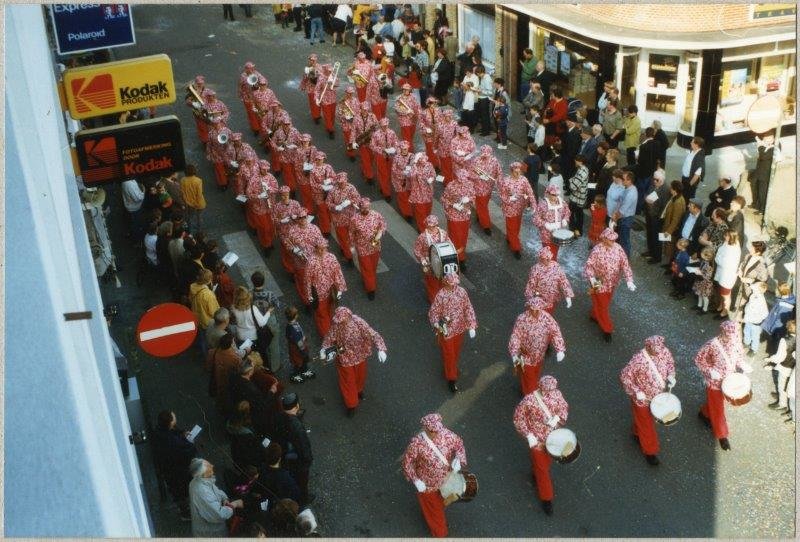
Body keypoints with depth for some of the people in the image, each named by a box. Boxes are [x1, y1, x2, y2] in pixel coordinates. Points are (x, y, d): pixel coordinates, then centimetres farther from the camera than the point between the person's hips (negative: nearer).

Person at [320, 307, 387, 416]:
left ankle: (359, 390, 61)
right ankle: (351, 404, 37)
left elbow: (373, 334, -29)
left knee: (360, 376, 27)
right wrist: (323, 349, -26)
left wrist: (381, 349, -43)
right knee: (347, 381, 14)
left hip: (359, 356, 1)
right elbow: (329, 337, -9)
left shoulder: (359, 323, -30)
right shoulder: (336, 326, -26)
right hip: (345, 358, -1)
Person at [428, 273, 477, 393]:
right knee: (448, 354, 8)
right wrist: (437, 324, -34)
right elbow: (433, 312, -15)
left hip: (459, 328, 4)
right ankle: (451, 378, 24)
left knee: (456, 351, 25)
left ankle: (453, 368, 51)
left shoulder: (462, 292, -11)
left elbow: (468, 308, -2)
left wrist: (472, 326, -4)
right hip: (446, 330, -4)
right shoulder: (440, 295, -23)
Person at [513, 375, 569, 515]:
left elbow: (564, 407, 1)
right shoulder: (529, 401, -30)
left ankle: (536, 473, 60)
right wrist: (528, 435, -21)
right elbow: (518, 418, -17)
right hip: (536, 438, -4)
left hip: (553, 436, 5)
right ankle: (546, 498, 26)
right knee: (541, 468, 8)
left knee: (547, 460, 29)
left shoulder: (556, 394, -17)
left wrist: (558, 418, -19)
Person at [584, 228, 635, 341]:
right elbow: (588, 265, -25)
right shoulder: (597, 250, -25)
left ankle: (594, 315, 54)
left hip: (612, 283, 6)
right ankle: (607, 329, 23)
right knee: (602, 306, 7)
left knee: (605, 303, 26)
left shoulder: (618, 248, -11)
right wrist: (591, 278, -43)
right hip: (600, 283, -5)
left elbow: (625, 264, -9)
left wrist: (629, 280, -18)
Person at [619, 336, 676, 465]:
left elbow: (670, 363, 4)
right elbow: (624, 376, -25)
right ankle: (649, 451, 33)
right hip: (642, 398, -6)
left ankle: (638, 433, 59)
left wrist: (671, 376, -13)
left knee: (649, 417, 31)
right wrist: (636, 391, -30)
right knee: (646, 424, 12)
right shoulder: (638, 360, -35)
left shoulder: (664, 352, -19)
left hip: (657, 394, 6)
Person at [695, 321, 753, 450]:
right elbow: (698, 359, -18)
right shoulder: (712, 345, -30)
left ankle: (704, 413, 57)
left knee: (715, 402, 28)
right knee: (718, 409, 11)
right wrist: (710, 371, -28)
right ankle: (722, 435, 29)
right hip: (714, 382, -5)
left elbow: (739, 355, 3)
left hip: (728, 380, 5)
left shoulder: (736, 341, -16)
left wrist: (743, 365, -16)